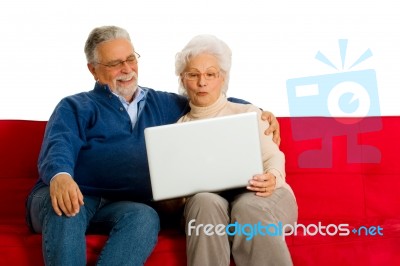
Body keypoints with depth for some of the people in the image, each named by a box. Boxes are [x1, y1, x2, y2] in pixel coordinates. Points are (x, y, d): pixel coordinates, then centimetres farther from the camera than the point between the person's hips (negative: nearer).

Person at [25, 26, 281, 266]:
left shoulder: (165, 104, 27)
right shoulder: (75, 107, 14)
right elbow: (59, 147, -6)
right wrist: (59, 176, -31)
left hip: (123, 205, 2)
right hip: (74, 196, -2)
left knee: (145, 218, -34)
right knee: (64, 209, -38)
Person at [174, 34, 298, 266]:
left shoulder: (249, 113, 20)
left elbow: (272, 157, 8)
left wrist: (272, 178, -17)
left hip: (258, 195, 0)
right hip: (207, 198, 0)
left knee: (248, 207, -38)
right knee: (206, 202, -38)